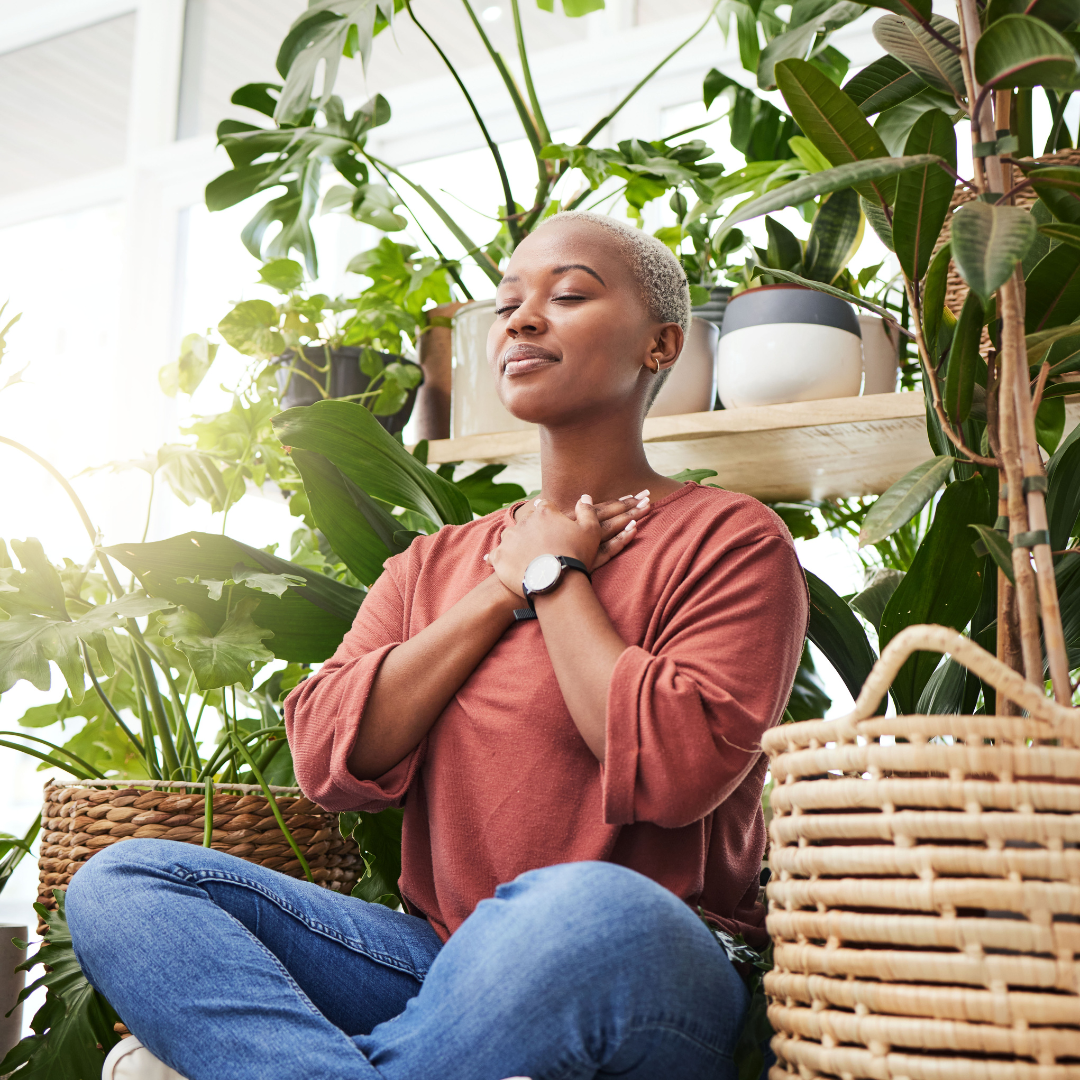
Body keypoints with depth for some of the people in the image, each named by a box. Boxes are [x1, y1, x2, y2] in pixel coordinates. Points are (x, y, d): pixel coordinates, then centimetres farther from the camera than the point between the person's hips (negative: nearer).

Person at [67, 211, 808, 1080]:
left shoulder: (732, 542, 1)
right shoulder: (433, 566, 17)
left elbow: (672, 770, -16)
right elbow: (331, 761, 2)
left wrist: (553, 577, -4)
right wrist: (505, 590, -2)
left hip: (644, 976, -5)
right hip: (440, 966, 5)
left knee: (592, 910, -40)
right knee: (121, 881, -13)